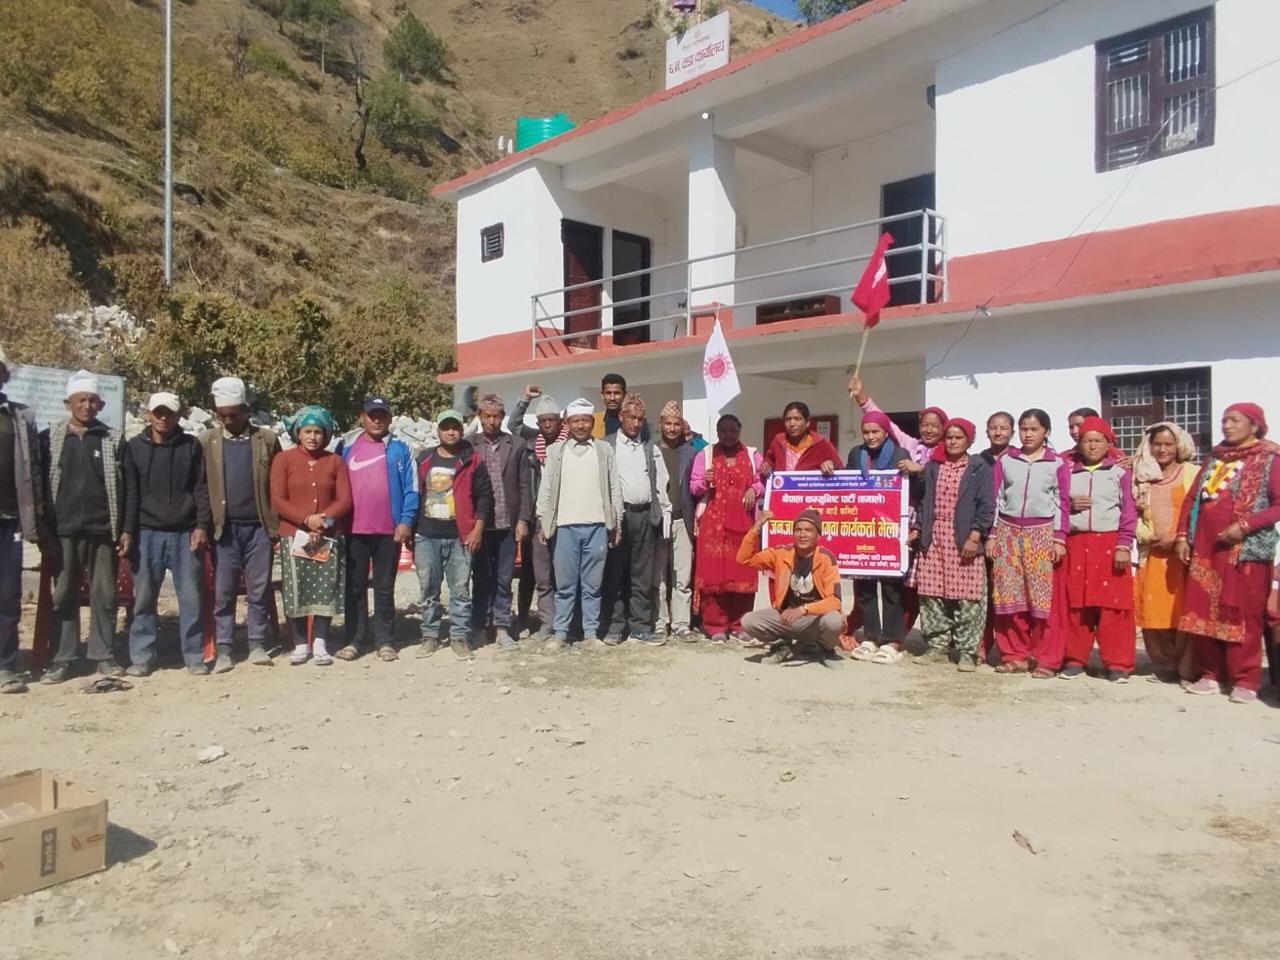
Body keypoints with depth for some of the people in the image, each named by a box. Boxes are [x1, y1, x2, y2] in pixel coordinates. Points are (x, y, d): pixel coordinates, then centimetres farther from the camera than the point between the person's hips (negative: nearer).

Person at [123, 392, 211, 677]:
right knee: (144, 599, 5)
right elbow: (130, 493, 4)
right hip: (147, 533, 1)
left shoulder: (191, 445, 7)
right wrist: (127, 531, -4)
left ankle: (195, 657, 8)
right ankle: (141, 657, 14)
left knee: (190, 598, 1)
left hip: (185, 533, 0)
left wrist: (202, 525, -5)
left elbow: (201, 488, 4)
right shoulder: (134, 447, 7)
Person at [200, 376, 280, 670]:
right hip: (225, 527, 0)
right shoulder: (206, 441, 5)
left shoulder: (267, 439, 4)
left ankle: (257, 645, 15)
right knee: (223, 592, 3)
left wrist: (277, 522, -1)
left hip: (259, 526, 0)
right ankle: (223, 650, 10)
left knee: (258, 591, 6)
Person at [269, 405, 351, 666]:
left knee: (325, 590, -1)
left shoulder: (335, 461, 10)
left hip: (328, 537, 1)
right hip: (294, 535, -1)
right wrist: (307, 519, -15)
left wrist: (325, 518, -14)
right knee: (295, 591, -2)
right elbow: (277, 500, -3)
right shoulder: (283, 460, 5)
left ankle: (320, 643, 5)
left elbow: (345, 499, 3)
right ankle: (299, 644, 8)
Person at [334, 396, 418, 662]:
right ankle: (354, 640, 14)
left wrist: (406, 521, -9)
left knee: (385, 588, 7)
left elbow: (411, 488, 0)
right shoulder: (346, 446, 8)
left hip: (389, 530, -1)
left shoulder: (400, 449, 4)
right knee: (355, 587, 6)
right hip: (354, 530, 1)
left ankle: (385, 641, 13)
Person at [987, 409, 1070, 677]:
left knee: (1043, 598, -6)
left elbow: (1062, 503, 3)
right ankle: (1014, 655, 11)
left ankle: (1046, 660, 2)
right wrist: (992, 535, 5)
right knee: (1009, 597, 2)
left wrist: (1060, 538, -4)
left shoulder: (1057, 463, 5)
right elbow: (996, 499, 9)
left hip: (1042, 533, -2)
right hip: (1008, 531, 2)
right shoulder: (1005, 460, 10)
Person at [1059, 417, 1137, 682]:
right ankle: (1075, 658, 14)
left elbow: (1129, 512, -1)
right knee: (1075, 604, 4)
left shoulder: (1120, 473, 3)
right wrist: (1070, 505, -6)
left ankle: (1117, 663, 3)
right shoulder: (1069, 472, 11)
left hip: (1110, 544, -2)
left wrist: (1124, 545, -9)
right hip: (1076, 544, 2)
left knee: (1113, 605, -3)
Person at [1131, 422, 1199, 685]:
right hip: (1153, 553, 4)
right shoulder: (1142, 477, 15)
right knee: (1153, 612, 1)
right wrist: (1146, 536, -1)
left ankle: (1189, 671, 2)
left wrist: (1179, 540, -11)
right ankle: (1164, 667, 14)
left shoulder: (1193, 473, 2)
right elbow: (1134, 513, 16)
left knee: (1184, 611, -7)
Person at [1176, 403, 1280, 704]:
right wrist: (1182, 536, 8)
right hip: (1204, 548, 5)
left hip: (1245, 548, -5)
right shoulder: (1214, 459, 17)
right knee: (1201, 613, 5)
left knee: (1242, 615, -3)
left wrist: (1244, 525, -17)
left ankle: (1245, 681, 4)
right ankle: (1211, 674, 14)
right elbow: (1191, 498, 16)